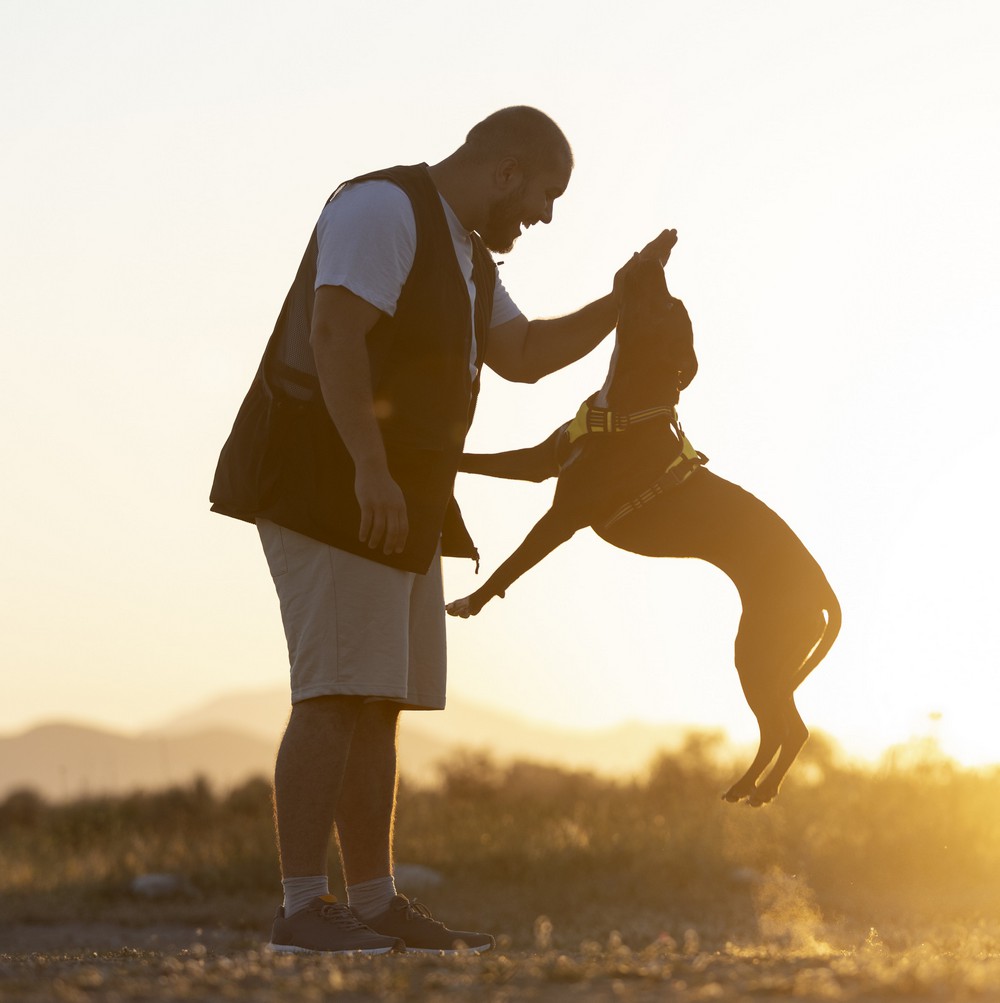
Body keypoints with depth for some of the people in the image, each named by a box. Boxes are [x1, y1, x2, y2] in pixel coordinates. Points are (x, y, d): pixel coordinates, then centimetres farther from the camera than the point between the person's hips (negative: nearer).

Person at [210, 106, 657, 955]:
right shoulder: (383, 209, -12)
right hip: (328, 489, -10)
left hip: (396, 505, 10)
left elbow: (523, 355, 21)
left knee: (381, 703, 6)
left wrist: (615, 307, 9)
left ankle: (376, 905, 8)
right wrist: (371, 469, -30)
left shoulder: (463, 251, 21)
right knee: (337, 697, -15)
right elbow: (334, 334, -23)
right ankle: (302, 908, -15)